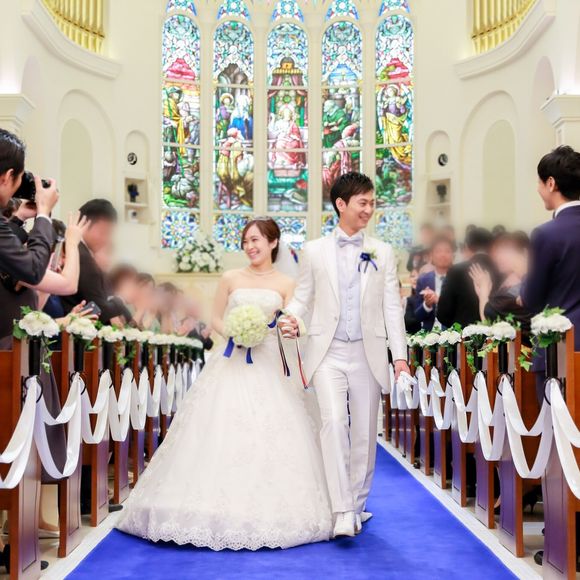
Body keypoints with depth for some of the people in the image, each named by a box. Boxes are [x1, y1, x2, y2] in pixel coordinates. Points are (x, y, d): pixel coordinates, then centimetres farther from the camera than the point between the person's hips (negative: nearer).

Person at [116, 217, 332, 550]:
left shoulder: (286, 284, 6)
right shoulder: (231, 279, 7)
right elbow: (216, 319, 9)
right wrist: (232, 332, -9)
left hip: (269, 367, 0)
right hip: (232, 366, 1)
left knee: (268, 437, -3)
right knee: (221, 434, -4)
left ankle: (265, 511, 9)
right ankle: (221, 508, 6)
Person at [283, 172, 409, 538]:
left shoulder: (383, 252, 9)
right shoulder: (314, 251, 7)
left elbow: (392, 307, 5)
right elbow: (303, 297, 9)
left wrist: (400, 355, -3)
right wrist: (293, 316, -14)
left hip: (368, 354, 2)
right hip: (328, 353, -1)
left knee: (365, 433, 7)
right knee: (334, 422, -17)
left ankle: (358, 505, 23)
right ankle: (343, 512, -16)